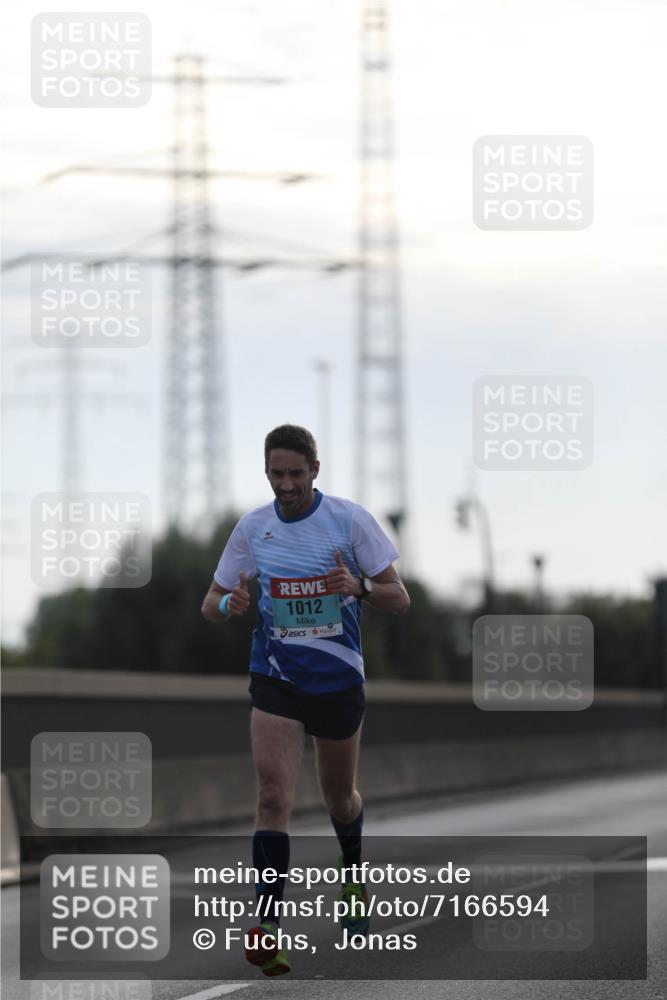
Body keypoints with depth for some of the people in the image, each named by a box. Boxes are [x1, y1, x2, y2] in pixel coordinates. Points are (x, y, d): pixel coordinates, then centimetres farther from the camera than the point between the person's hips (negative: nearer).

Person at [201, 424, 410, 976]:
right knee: (274, 799, -16)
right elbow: (211, 605, 6)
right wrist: (227, 604, -19)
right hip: (275, 680, 0)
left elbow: (400, 599, -5)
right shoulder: (253, 527, -2)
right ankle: (269, 926, -20)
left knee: (340, 797, 16)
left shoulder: (350, 518, -8)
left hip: (339, 680, 0)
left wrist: (359, 587, -27)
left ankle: (353, 873, 48)